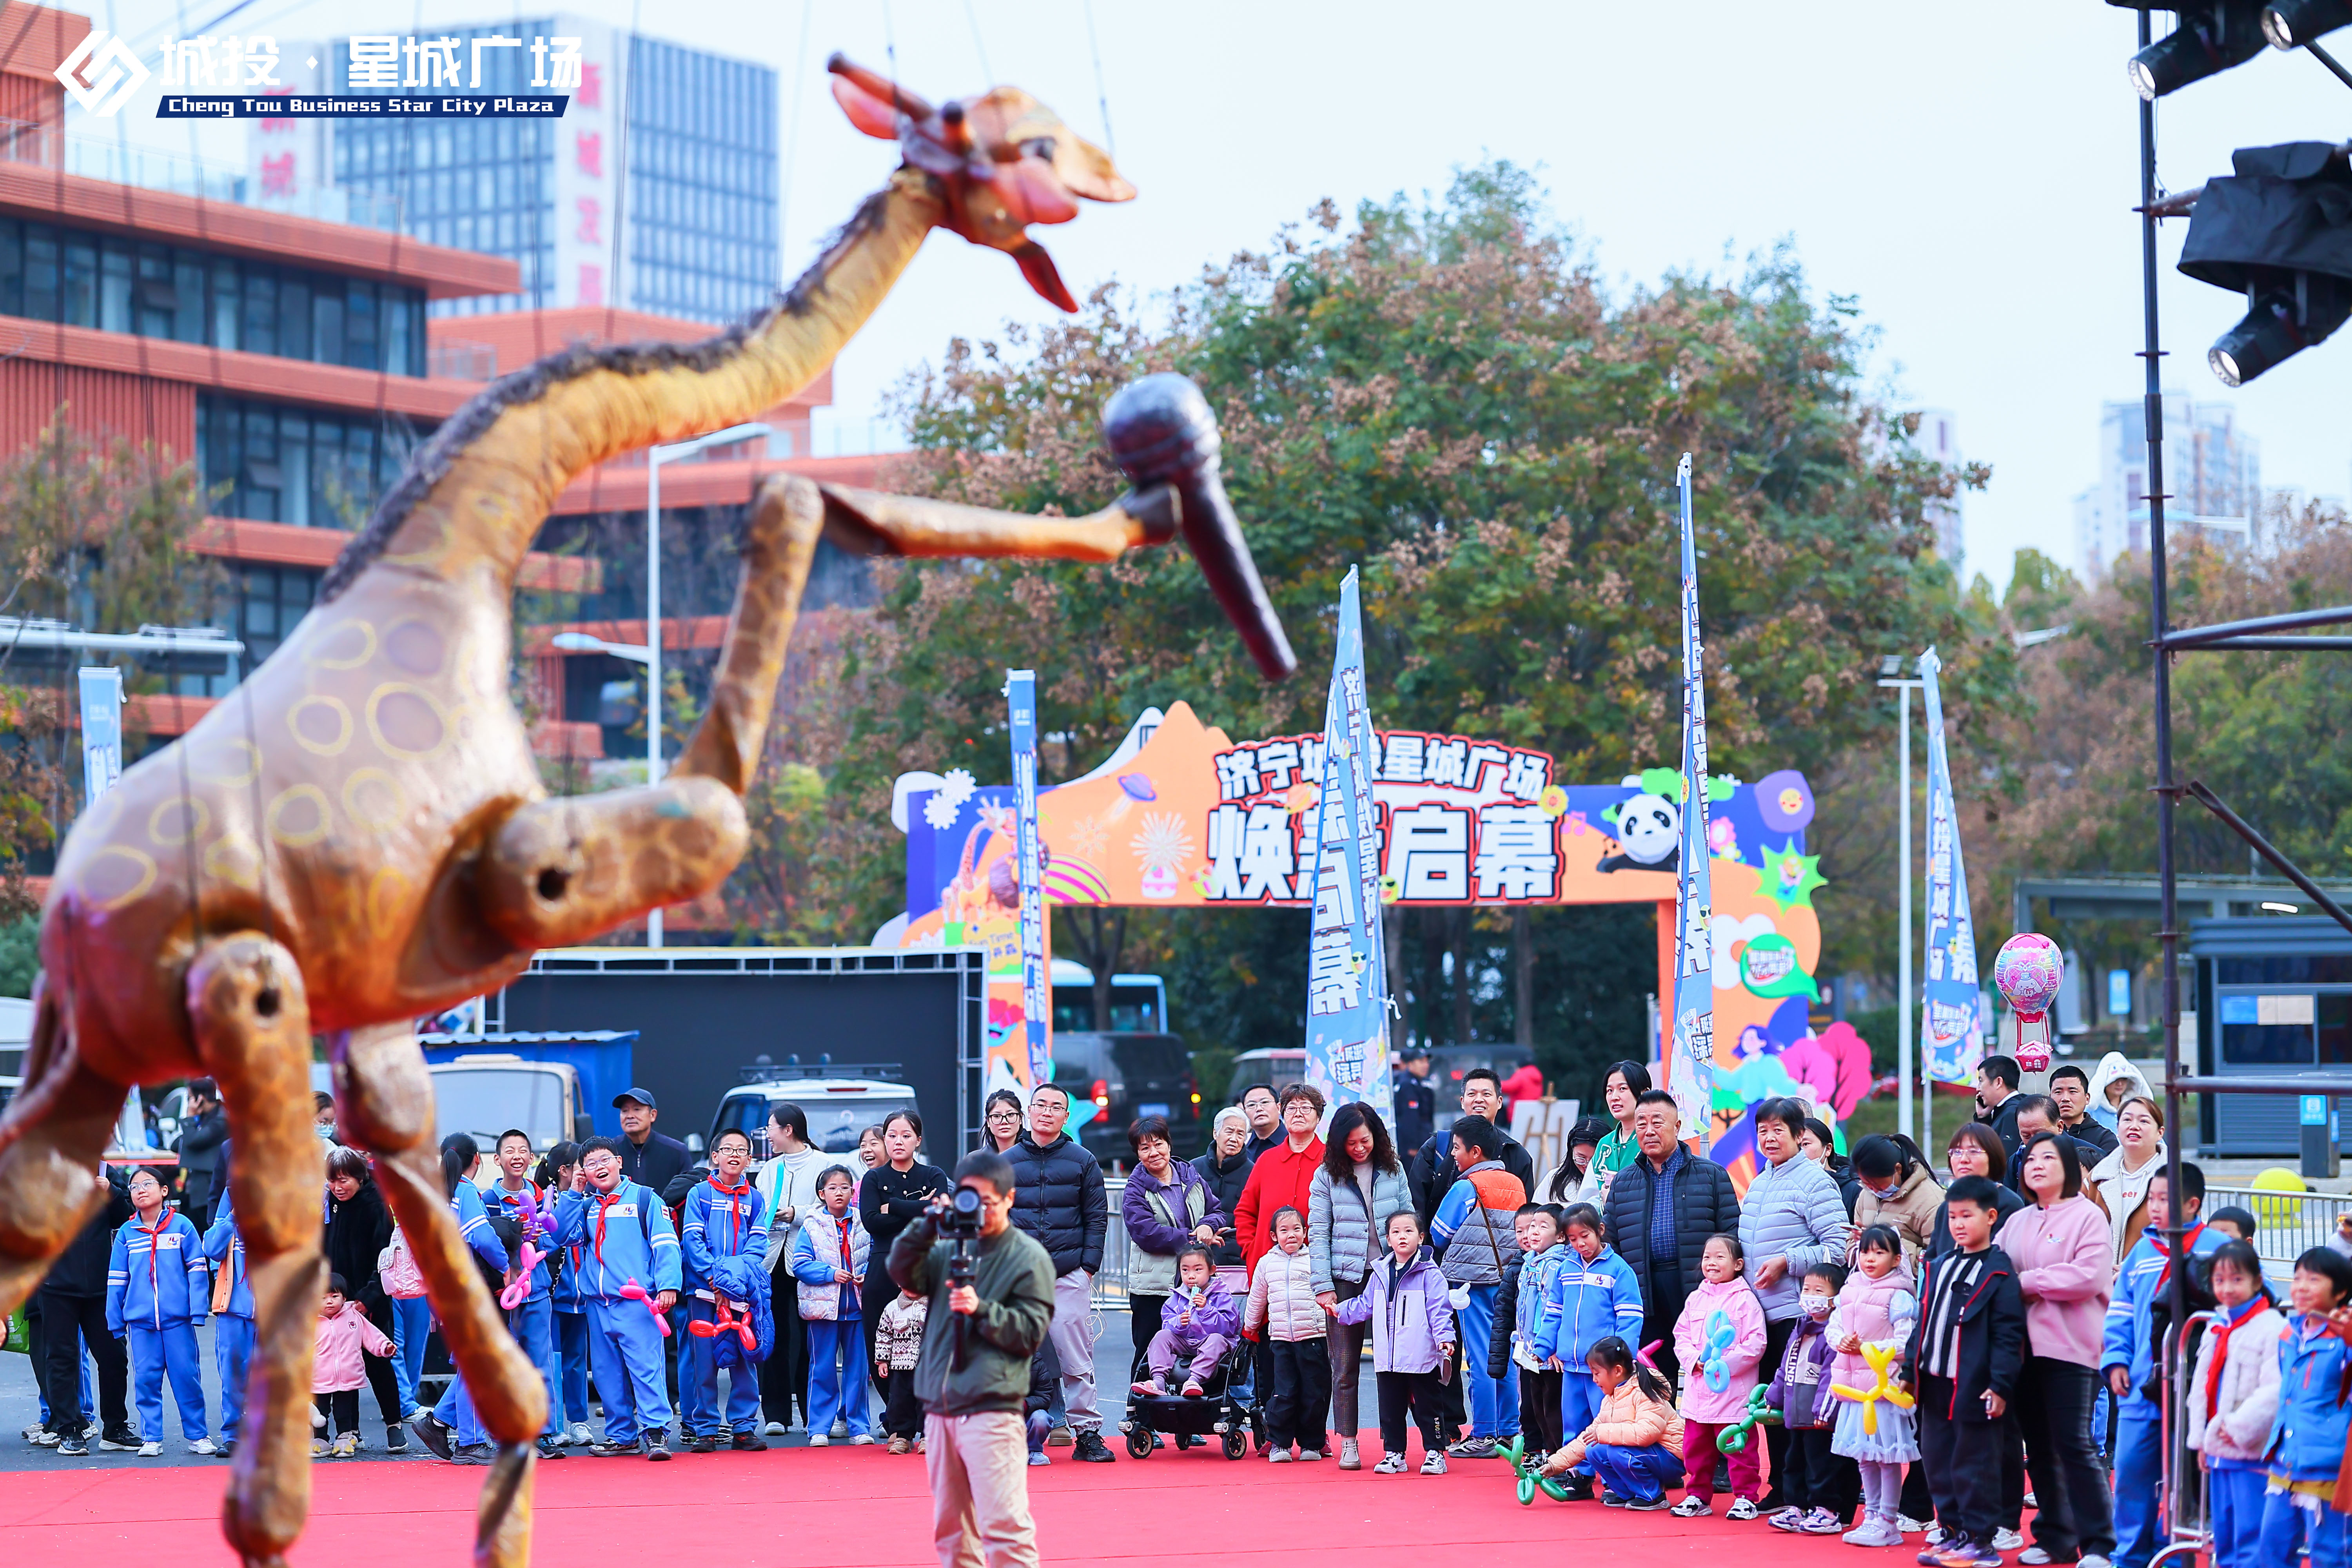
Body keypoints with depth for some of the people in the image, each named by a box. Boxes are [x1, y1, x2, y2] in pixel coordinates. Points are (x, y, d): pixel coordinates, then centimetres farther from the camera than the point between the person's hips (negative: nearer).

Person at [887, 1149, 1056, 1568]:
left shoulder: (1029, 1258, 0)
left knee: (1003, 1526, -13)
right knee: (951, 1529, 11)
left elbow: (1030, 1333, -5)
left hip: (992, 1412, -6)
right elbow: (904, 1273, -2)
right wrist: (927, 1226, -13)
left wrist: (982, 1310, -18)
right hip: (941, 1412, 6)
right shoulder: (950, 1249, 14)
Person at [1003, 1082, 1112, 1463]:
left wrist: (1089, 1264, -3)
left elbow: (1097, 1215, 7)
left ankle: (1087, 1432, 0)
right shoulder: (1007, 1162, 10)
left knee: (1077, 1359, -4)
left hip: (1070, 1275, -1)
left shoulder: (1082, 1161, 8)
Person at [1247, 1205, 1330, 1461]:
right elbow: (1257, 1299, 22)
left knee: (1314, 1393, 2)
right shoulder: (1266, 1264, 10)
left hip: (1313, 1337, -1)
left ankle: (1311, 1444, 13)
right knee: (1284, 1393, -3)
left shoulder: (1315, 1260, 1)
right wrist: (1249, 1325, 31)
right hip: (1280, 1339, 1)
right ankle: (1279, 1443, 7)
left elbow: (1326, 1292, 7)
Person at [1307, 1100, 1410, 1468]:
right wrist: (1323, 1286, -6)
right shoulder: (1326, 1176, 2)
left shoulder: (1393, 1170, 7)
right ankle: (1348, 1444, 8)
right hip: (1345, 1279, -1)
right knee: (1345, 1366, 1)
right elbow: (1318, 1234, 1)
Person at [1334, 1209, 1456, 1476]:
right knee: (1390, 1408, 9)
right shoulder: (1381, 1273, 11)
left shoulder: (1429, 1273, -6)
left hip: (1421, 1358, -5)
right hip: (1387, 1359, 5)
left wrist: (1445, 1337, -20)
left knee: (1426, 1408, 3)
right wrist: (1341, 1310, 23)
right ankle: (1393, 1454, 17)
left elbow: (1439, 1311, -9)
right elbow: (1366, 1305, 24)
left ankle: (1434, 1453, 10)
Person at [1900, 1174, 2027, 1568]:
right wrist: (1910, 1371, 16)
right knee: (1937, 1462, 12)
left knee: (1973, 1465, -3)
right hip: (1935, 1384, 8)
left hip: (1973, 1388, -8)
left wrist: (2000, 1385, -18)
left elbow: (2008, 1335, -12)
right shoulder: (1939, 1267, 13)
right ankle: (1954, 1533, 22)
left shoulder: (1999, 1273, -9)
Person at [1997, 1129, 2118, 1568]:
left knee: (2074, 1444, -10)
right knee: (2039, 1446, 9)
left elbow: (2089, 1276, -15)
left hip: (2071, 1348, -7)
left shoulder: (2087, 1215, -3)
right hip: (2026, 1346, 7)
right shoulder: (2017, 1222, 17)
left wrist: (2027, 1282, -12)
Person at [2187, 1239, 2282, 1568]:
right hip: (2219, 1451, 9)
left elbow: (2276, 1390, -20)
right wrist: (2200, 1439, 15)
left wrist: (2240, 1427, -19)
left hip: (2252, 1454, -8)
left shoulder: (2272, 1327, -12)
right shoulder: (2216, 1329, 14)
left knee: (2250, 1533, -10)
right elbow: (2201, 1387, 20)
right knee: (2223, 1533, 14)